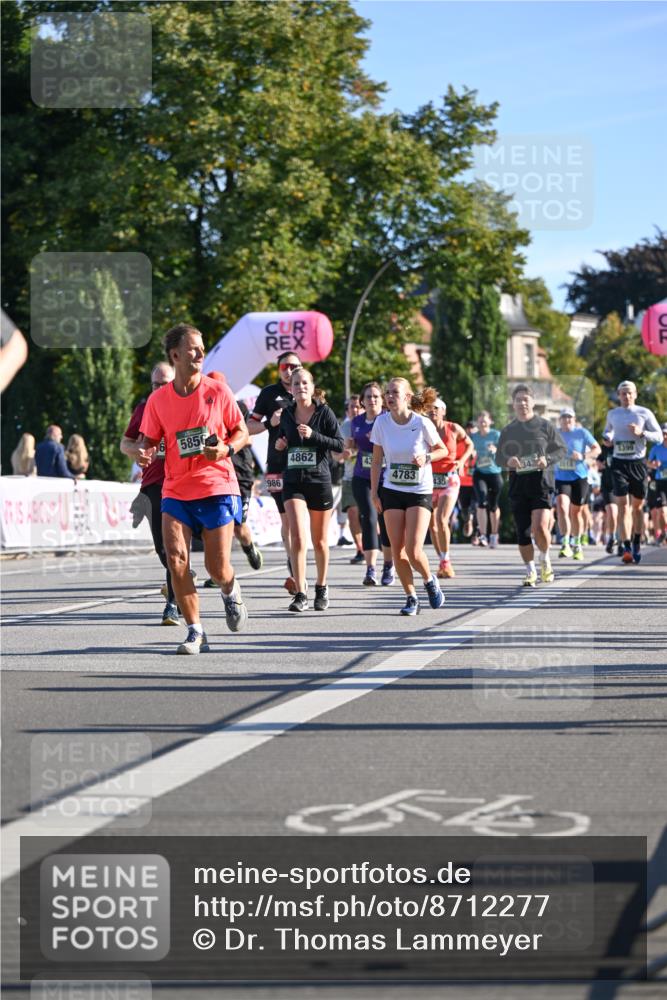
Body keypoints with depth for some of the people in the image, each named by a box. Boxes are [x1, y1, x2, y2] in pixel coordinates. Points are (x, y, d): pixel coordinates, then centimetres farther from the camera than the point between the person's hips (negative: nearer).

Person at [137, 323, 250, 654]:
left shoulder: (218, 391, -1)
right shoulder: (158, 399, 2)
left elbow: (242, 431, 6)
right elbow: (149, 439, 11)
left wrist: (226, 449, -14)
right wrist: (145, 452, -12)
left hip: (217, 488, -2)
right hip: (175, 491, 2)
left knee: (218, 568, -4)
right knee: (176, 560, -14)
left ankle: (230, 592, 34)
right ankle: (195, 632, -2)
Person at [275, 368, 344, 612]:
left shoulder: (324, 412, -4)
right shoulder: (287, 414, 7)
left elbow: (340, 444, -8)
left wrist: (313, 435, -19)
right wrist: (280, 444, 1)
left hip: (319, 481, -1)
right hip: (293, 482, 2)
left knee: (319, 541, 10)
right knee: (297, 537, -15)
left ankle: (321, 588, 29)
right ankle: (301, 594, -14)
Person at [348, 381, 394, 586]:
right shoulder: (357, 422, 10)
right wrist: (350, 445, 3)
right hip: (362, 478, 3)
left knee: (386, 521, 4)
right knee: (368, 519, -9)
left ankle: (388, 566, 22)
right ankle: (371, 570, -13)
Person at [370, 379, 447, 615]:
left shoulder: (422, 423, -12)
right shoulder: (382, 422, -4)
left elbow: (443, 450, 3)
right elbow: (377, 460, 5)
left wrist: (427, 457, -17)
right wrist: (374, 492, 2)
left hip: (420, 492, -3)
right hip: (392, 491, 3)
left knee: (413, 550, -13)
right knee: (397, 550, -2)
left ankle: (430, 581, 18)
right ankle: (411, 598, 14)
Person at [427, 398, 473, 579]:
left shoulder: (454, 429, -3)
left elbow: (469, 445, 12)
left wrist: (462, 461, -3)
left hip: (449, 480, -2)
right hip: (429, 479, 2)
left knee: (442, 520, -17)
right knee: (432, 524, 5)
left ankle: (446, 562, -4)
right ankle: (443, 562, 20)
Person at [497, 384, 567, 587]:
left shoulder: (544, 426, 3)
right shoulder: (507, 431, 11)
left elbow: (562, 449, 9)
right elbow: (499, 458, 16)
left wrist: (548, 459, -10)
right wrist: (508, 461, -7)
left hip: (540, 481, -3)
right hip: (517, 484, 3)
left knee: (540, 526, -18)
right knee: (522, 531, 3)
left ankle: (545, 559, 11)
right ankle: (530, 571, 18)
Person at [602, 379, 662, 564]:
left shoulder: (644, 413, 0)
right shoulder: (612, 414, 8)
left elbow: (659, 436, 0)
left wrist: (641, 433, -17)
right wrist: (607, 437, 3)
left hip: (638, 463, 0)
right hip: (619, 463, 0)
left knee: (637, 505, 9)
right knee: (623, 506, -11)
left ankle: (637, 544, 27)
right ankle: (627, 548, -18)